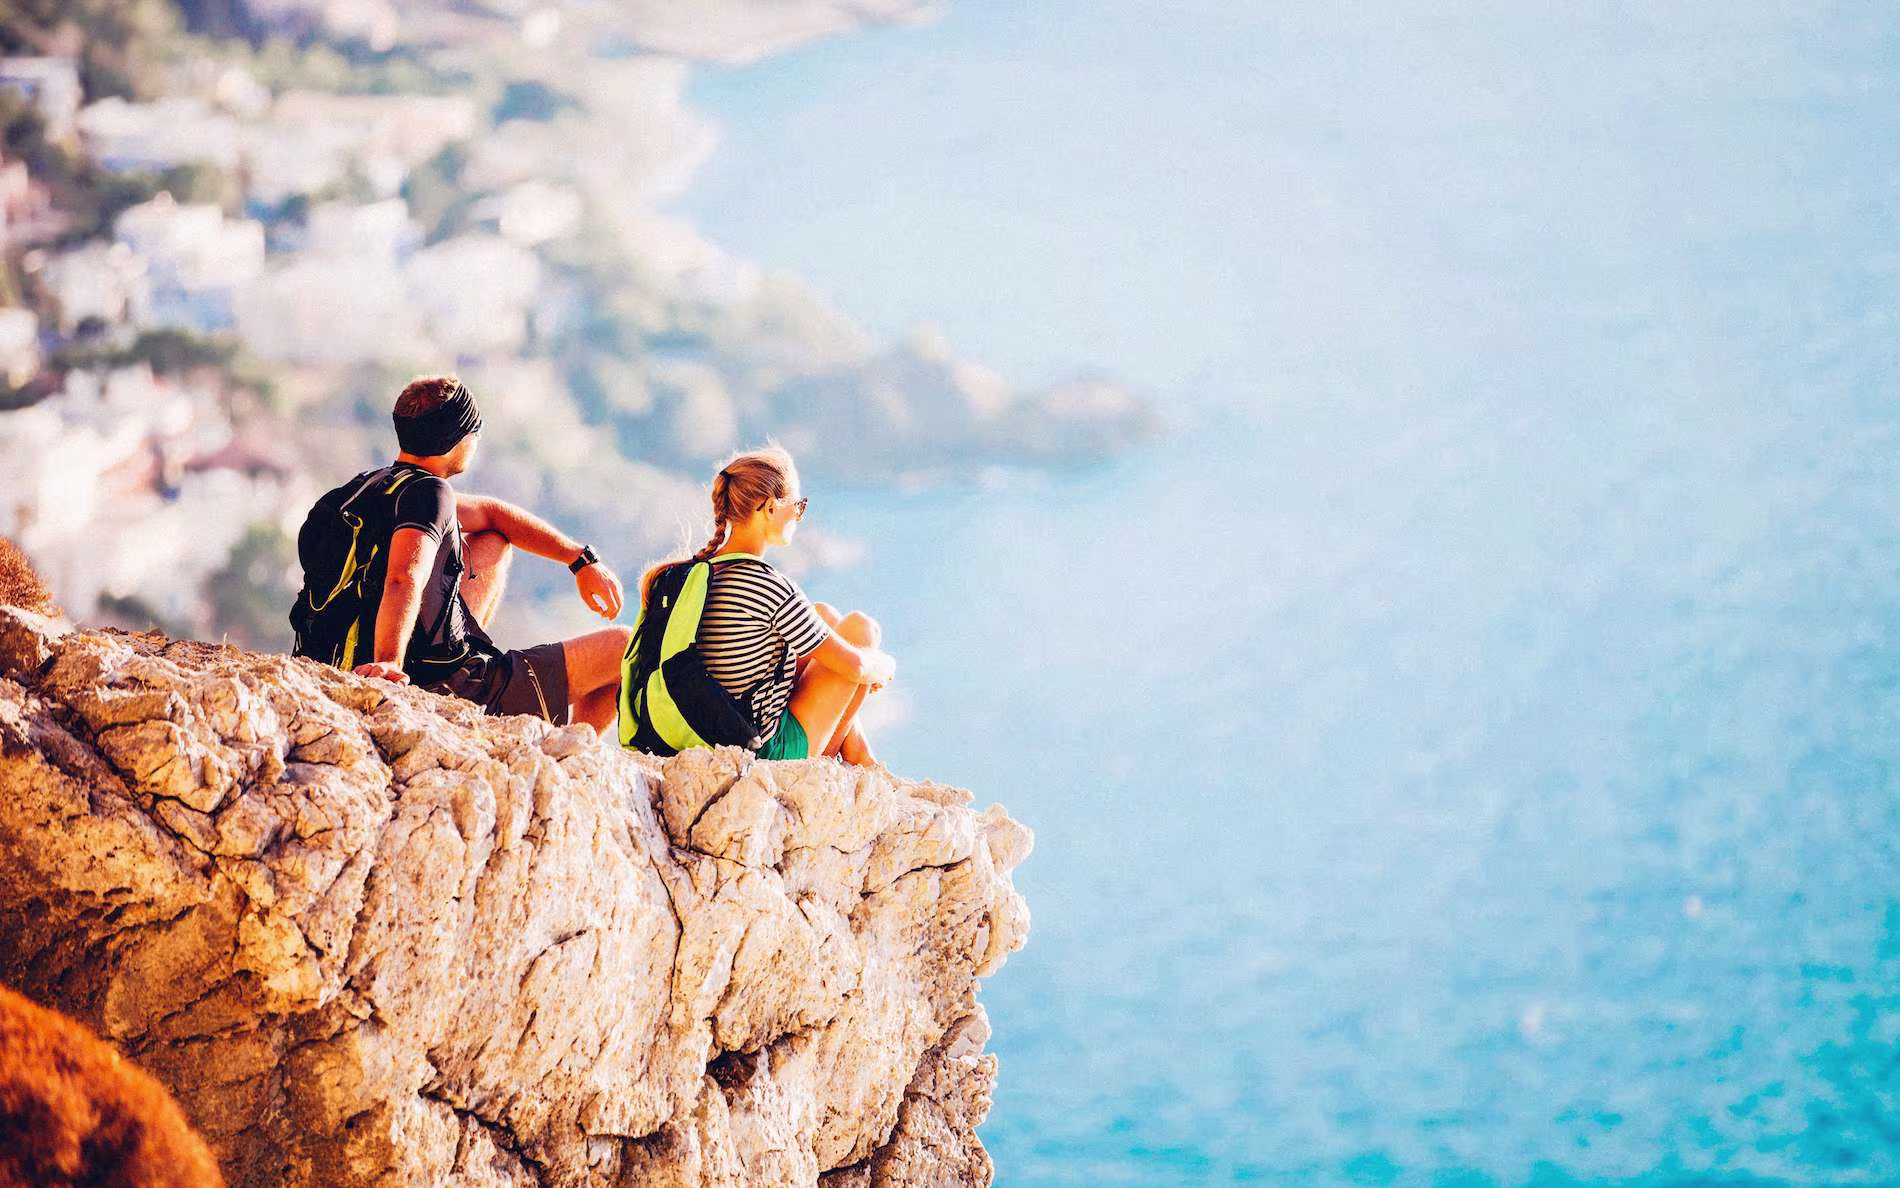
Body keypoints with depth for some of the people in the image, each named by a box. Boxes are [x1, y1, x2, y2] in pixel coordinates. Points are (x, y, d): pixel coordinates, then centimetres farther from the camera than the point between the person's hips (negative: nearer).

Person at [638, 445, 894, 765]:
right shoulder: (770, 588, -24)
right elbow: (853, 665, -15)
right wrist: (884, 666, 11)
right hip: (768, 749, -8)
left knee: (823, 616, 21)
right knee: (861, 627, 8)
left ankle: (858, 754, 26)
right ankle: (857, 763, 22)